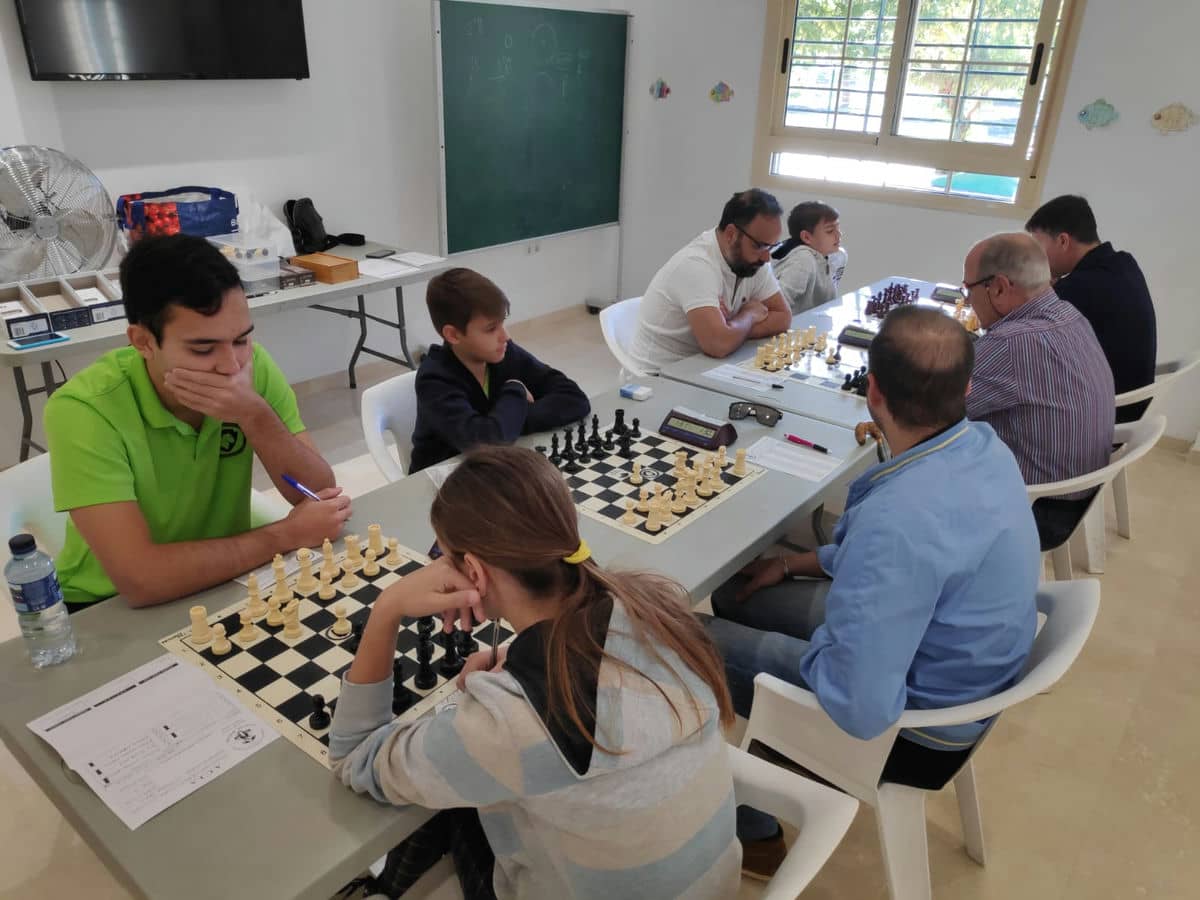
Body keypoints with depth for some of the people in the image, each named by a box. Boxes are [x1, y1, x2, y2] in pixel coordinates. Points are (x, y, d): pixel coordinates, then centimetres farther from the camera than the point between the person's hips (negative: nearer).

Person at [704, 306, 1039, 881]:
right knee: (735, 595, 16)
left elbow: (861, 710, -37)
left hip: (915, 725, -8)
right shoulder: (981, 443, -9)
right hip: (965, 675, 8)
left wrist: (816, 652, -14)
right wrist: (797, 564, 11)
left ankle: (750, 833, 27)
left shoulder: (900, 519, -39)